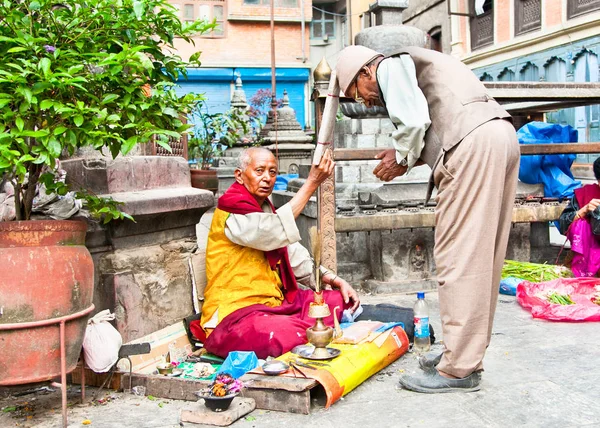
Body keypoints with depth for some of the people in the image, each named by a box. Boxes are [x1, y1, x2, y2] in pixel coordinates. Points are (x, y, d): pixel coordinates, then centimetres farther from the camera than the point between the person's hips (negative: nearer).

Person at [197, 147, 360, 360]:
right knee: (290, 336, -36)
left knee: (342, 300, 1)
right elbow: (274, 231, -29)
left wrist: (335, 280, 4)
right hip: (235, 313, -9)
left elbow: (296, 257, 17)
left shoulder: (266, 211, 19)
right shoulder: (231, 211, -11)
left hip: (276, 304, 9)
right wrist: (312, 182, -26)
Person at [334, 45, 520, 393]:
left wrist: (402, 159, 7)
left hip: (474, 141, -10)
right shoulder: (416, 66, 33)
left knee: (458, 256, -9)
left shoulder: (390, 66, 6)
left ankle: (459, 369, -5)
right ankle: (468, 354, 19)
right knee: (481, 256, 11)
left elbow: (414, 121, -9)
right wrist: (412, 156, 18)